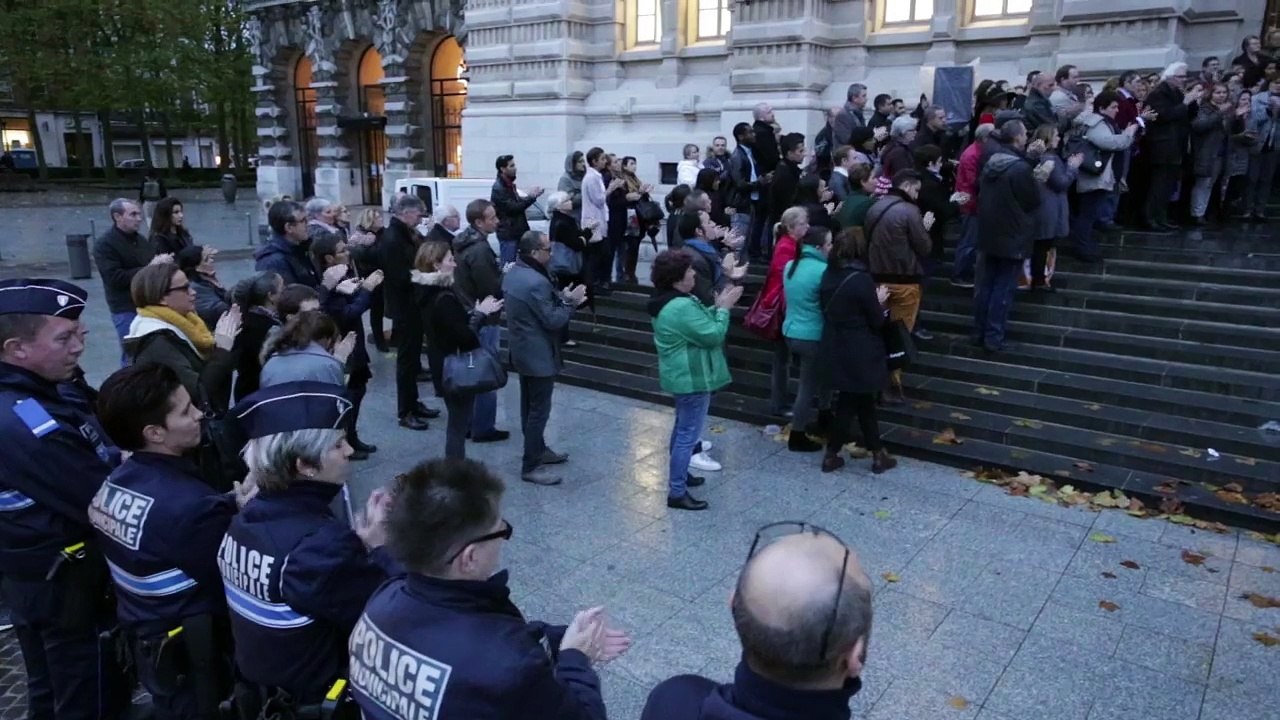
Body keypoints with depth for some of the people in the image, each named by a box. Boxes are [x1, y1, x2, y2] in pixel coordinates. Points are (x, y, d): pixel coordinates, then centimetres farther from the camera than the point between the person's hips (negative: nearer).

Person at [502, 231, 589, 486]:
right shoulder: (536, 282, -26)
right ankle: (531, 467, 4)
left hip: (522, 351, 10)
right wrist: (570, 302, -9)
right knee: (539, 410, -2)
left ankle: (538, 450, 35)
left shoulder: (512, 273, 5)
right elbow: (552, 321, -22)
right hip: (538, 355, -10)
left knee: (529, 406, 20)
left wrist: (560, 297, 6)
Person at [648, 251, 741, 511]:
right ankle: (677, 493, 2)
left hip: (683, 376, 11)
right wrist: (724, 308, -11)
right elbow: (713, 335, -23)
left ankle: (678, 474, 39)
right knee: (689, 434, -4)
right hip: (692, 378, -11)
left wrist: (717, 307, 1)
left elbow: (699, 323, 13)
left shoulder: (669, 301, 6)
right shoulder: (681, 307, -27)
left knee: (682, 428, 24)